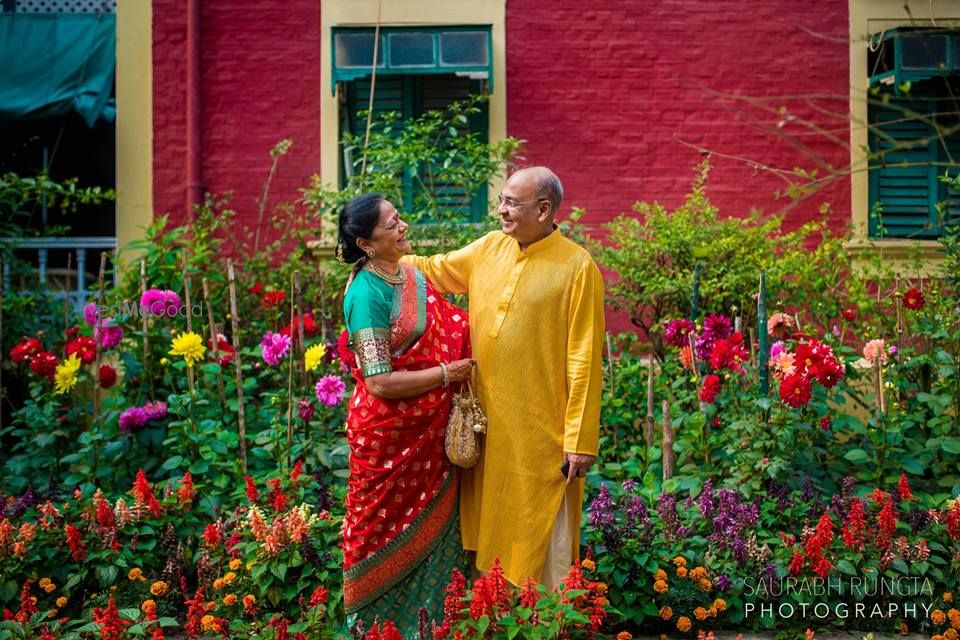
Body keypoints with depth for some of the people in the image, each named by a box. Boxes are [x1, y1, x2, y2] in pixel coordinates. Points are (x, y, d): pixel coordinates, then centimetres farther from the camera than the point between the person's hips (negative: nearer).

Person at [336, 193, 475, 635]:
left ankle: (426, 618, 33)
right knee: (391, 532, 8)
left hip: (428, 430, 8)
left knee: (431, 527, 17)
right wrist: (445, 374, -16)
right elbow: (380, 382, -23)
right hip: (389, 434, -8)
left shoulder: (414, 274, 5)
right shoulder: (367, 294, -20)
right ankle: (383, 625, 25)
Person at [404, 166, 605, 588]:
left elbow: (584, 359, -12)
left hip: (540, 431, -6)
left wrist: (581, 440, -14)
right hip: (488, 424, 6)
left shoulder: (577, 267, -11)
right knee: (493, 527, 16)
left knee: (542, 537, 4)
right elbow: (434, 269, 21)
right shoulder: (490, 248, 6)